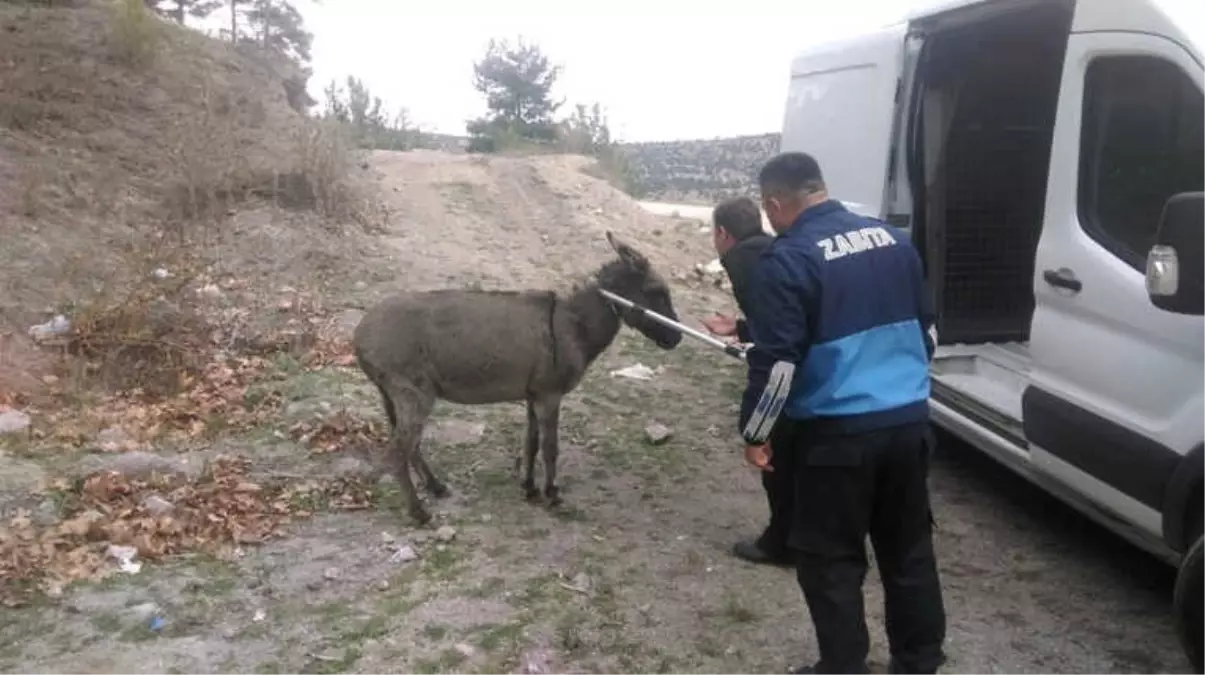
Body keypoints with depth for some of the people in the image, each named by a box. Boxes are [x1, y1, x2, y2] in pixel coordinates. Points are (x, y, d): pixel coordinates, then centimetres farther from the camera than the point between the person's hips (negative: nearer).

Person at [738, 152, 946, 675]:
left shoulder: (788, 260, -13)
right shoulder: (894, 240, 8)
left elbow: (777, 362, -18)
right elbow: (927, 330, 17)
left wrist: (755, 434, -5)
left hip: (835, 433, -7)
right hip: (909, 420, 7)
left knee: (830, 561, 8)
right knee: (909, 549, 19)